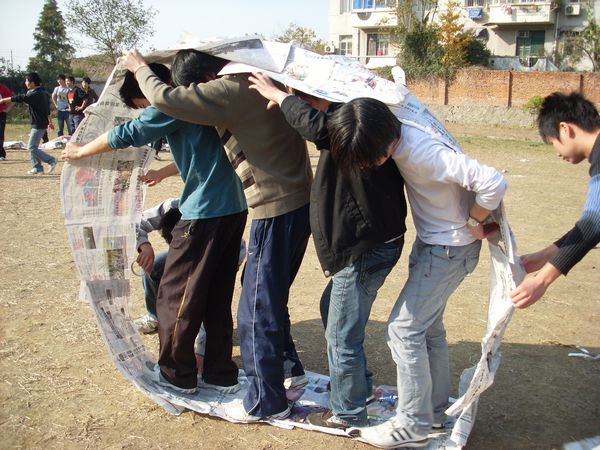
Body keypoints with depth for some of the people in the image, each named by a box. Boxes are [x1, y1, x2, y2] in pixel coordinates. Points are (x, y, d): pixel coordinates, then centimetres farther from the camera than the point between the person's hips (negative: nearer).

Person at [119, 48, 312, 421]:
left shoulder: (231, 90, -16)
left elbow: (164, 98, -16)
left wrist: (140, 68, 5)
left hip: (276, 209, -9)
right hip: (300, 202, 10)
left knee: (257, 307, 3)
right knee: (269, 294, 23)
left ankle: (266, 401, 16)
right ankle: (289, 368, 37)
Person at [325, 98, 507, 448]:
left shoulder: (424, 153, -34)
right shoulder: (390, 133, -8)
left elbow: (493, 182, -35)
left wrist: (473, 223, -19)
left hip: (450, 248, -9)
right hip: (431, 242, 9)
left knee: (405, 328, -5)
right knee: (428, 326, 18)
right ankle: (436, 409, 33)